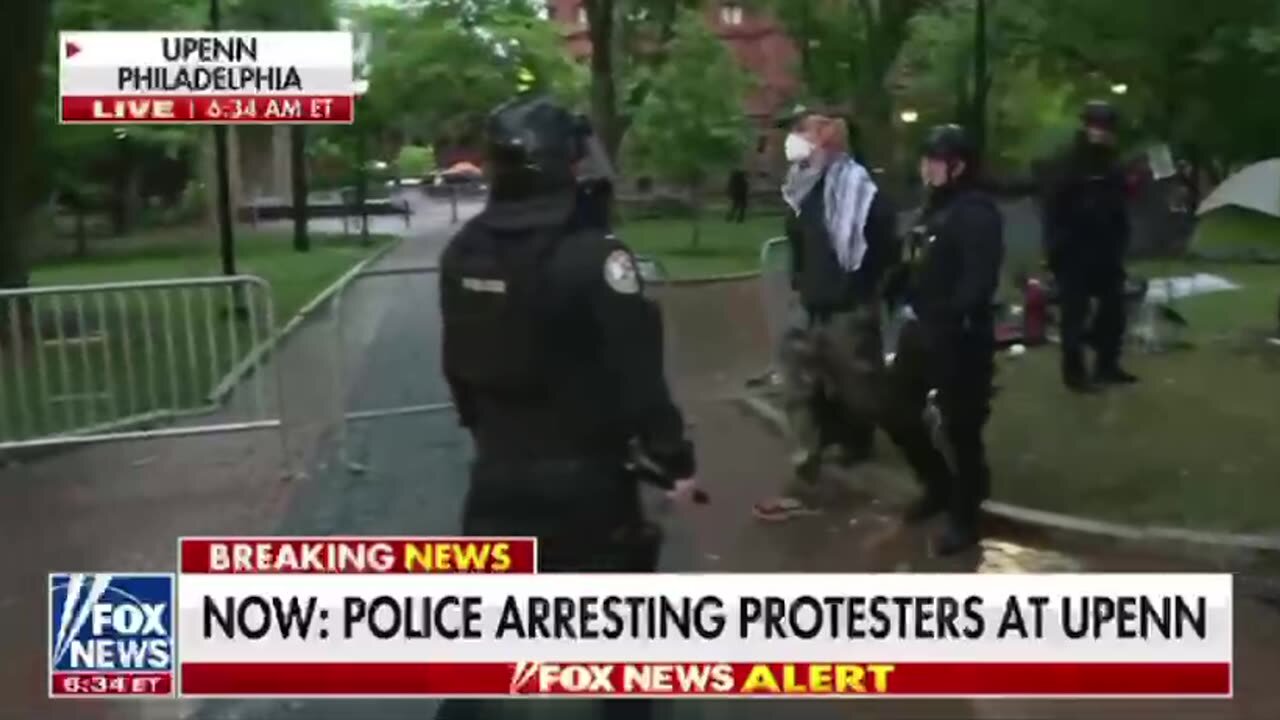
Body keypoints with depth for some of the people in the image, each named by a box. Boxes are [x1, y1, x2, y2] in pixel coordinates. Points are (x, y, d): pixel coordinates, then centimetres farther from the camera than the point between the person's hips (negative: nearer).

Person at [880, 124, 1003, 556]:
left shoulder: (977, 213, -13)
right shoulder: (934, 207, 16)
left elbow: (979, 280, -23)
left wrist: (952, 318, -26)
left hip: (958, 337, -9)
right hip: (920, 330, 9)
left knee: (960, 427, 1)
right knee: (898, 412, 16)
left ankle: (964, 517, 18)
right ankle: (939, 485, 38)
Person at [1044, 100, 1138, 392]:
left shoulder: (1112, 164, 10)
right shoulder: (1070, 163, -10)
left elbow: (1120, 208, 17)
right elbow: (1054, 209, -13)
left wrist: (1120, 244, 12)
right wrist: (1056, 246, -17)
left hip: (1106, 250, 7)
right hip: (1075, 251, -7)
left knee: (1113, 308, 11)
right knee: (1075, 313, -2)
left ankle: (1106, 365, 24)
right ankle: (1074, 371, 6)